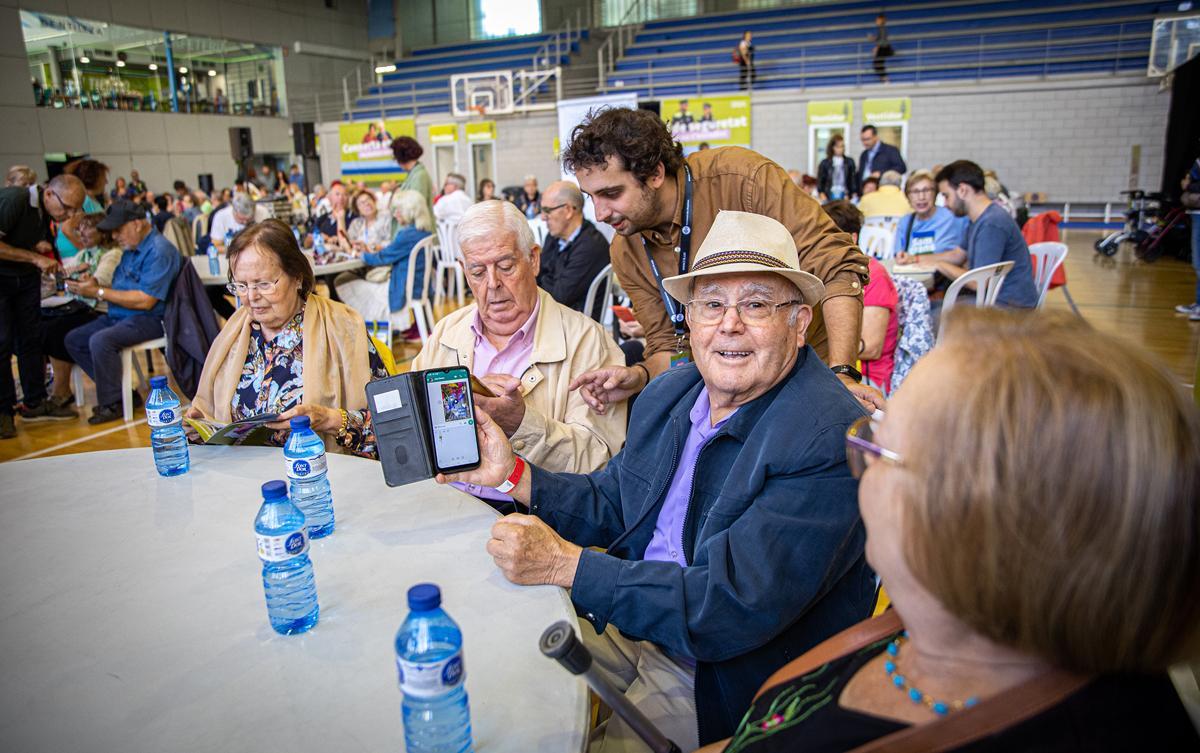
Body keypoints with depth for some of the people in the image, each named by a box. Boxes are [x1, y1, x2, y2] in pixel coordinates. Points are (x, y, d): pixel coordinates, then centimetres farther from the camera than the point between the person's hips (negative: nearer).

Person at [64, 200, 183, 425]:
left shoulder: (158, 251, -16)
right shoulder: (131, 249, 15)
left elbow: (145, 301, -23)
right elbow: (123, 291, 15)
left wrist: (98, 292, -16)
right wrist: (93, 286, -5)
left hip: (149, 319, -10)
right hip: (119, 316, 11)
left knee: (101, 341, -30)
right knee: (73, 339, 6)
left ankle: (112, 404, -12)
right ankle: (118, 390, 5)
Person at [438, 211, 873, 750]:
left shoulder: (832, 441, -25)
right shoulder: (667, 394, 0)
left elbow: (733, 610, -29)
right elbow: (609, 507, 10)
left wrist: (567, 565, -26)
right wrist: (513, 474, -6)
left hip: (728, 674, -6)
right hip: (633, 620, 6)